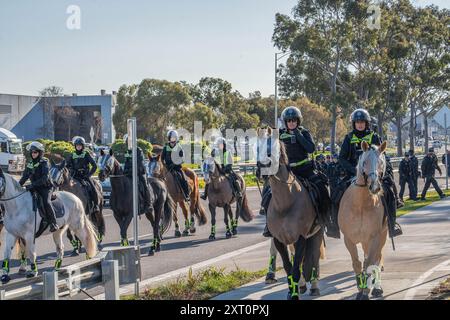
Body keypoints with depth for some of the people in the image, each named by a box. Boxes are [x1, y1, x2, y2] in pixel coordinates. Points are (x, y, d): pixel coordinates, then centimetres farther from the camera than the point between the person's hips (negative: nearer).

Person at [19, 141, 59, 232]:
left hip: (45, 187, -7)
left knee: (46, 202, -29)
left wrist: (33, 185, -31)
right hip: (35, 189, 7)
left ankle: (53, 224, -23)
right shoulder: (30, 164, 10)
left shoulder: (44, 163, -9)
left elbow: (45, 178, -21)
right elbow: (25, 176, 14)